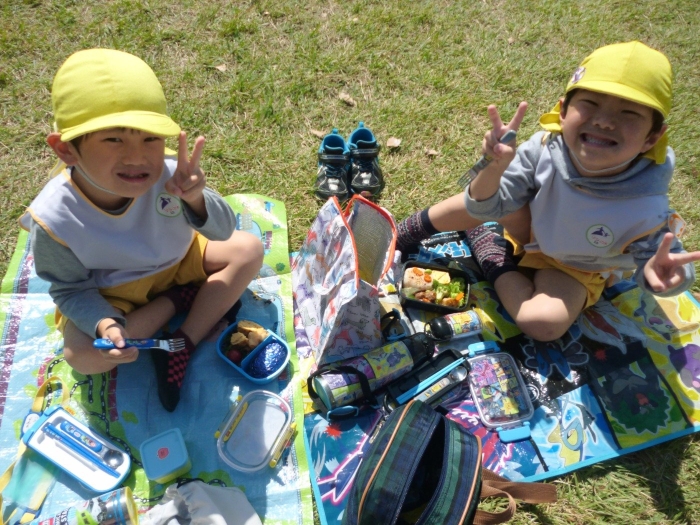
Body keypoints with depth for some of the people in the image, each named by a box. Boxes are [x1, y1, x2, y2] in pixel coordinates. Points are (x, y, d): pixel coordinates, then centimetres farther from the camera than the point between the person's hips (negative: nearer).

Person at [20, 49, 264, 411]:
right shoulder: (54, 221, -30)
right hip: (109, 293, -1)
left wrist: (196, 200, -45)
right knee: (82, 355, -25)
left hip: (177, 260, 2)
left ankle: (183, 344, -13)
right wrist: (104, 324, -35)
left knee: (248, 248, -14)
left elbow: (223, 231, -24)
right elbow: (71, 290, -15)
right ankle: (181, 298, -4)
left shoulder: (167, 175, -30)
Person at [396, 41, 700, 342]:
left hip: (571, 268, -1)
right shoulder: (545, 149, -29)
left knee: (544, 322, -27)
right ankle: (402, 237, 4)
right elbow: (487, 208, -22)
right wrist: (495, 167, -44)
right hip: (528, 231, 2)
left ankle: (490, 251, -3)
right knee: (477, 203, -22)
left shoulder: (647, 210, -35)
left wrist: (657, 273, -46)